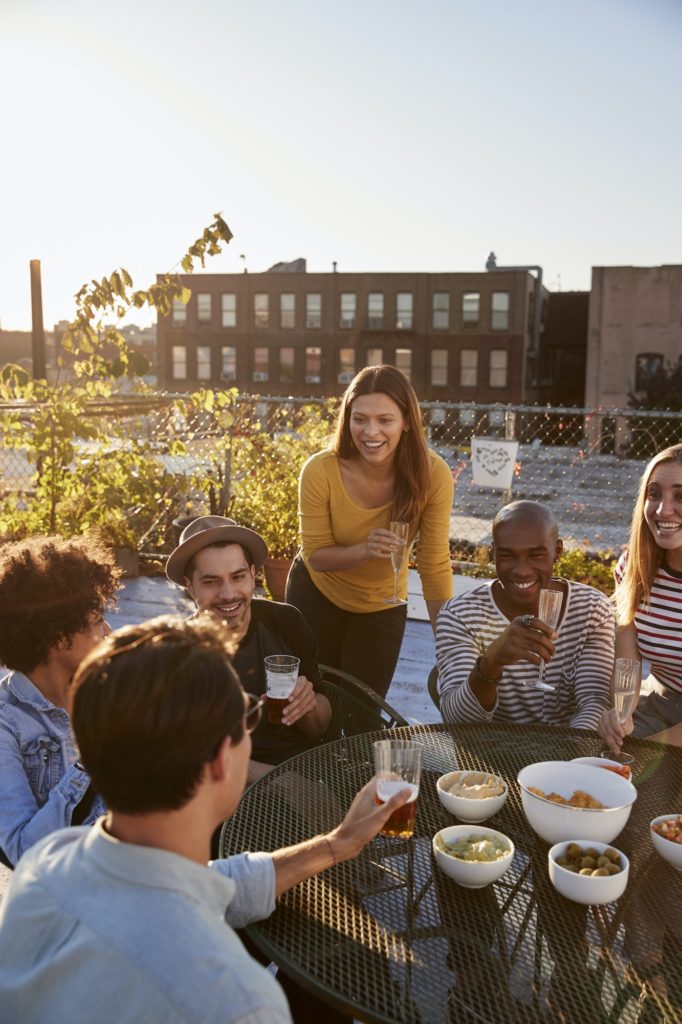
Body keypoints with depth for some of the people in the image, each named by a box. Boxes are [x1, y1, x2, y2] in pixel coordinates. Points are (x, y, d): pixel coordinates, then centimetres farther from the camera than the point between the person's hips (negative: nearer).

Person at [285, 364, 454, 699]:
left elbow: (435, 566, -21)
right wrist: (364, 550, -38)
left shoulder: (432, 475, -27)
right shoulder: (320, 471, -28)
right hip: (316, 595, 0)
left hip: (382, 608, 1)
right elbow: (315, 555, -18)